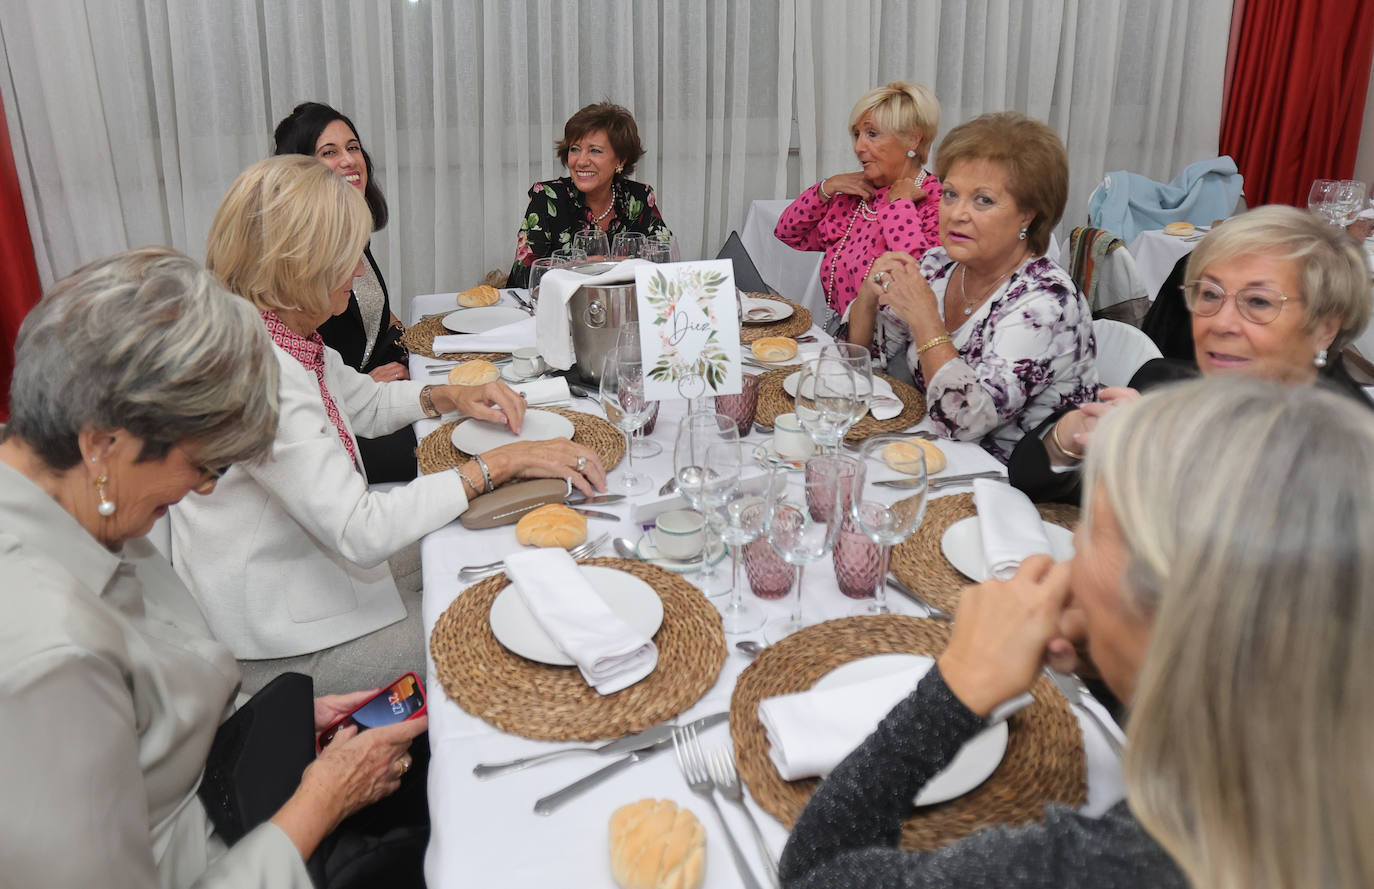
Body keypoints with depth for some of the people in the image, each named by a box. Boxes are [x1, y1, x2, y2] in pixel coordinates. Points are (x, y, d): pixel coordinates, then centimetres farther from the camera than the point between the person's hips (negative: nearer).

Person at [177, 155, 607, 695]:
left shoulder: (290, 338, 3)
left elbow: (364, 401, 22)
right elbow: (359, 533, -31)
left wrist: (450, 396, 2)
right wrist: (496, 465, -26)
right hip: (270, 654, -9)